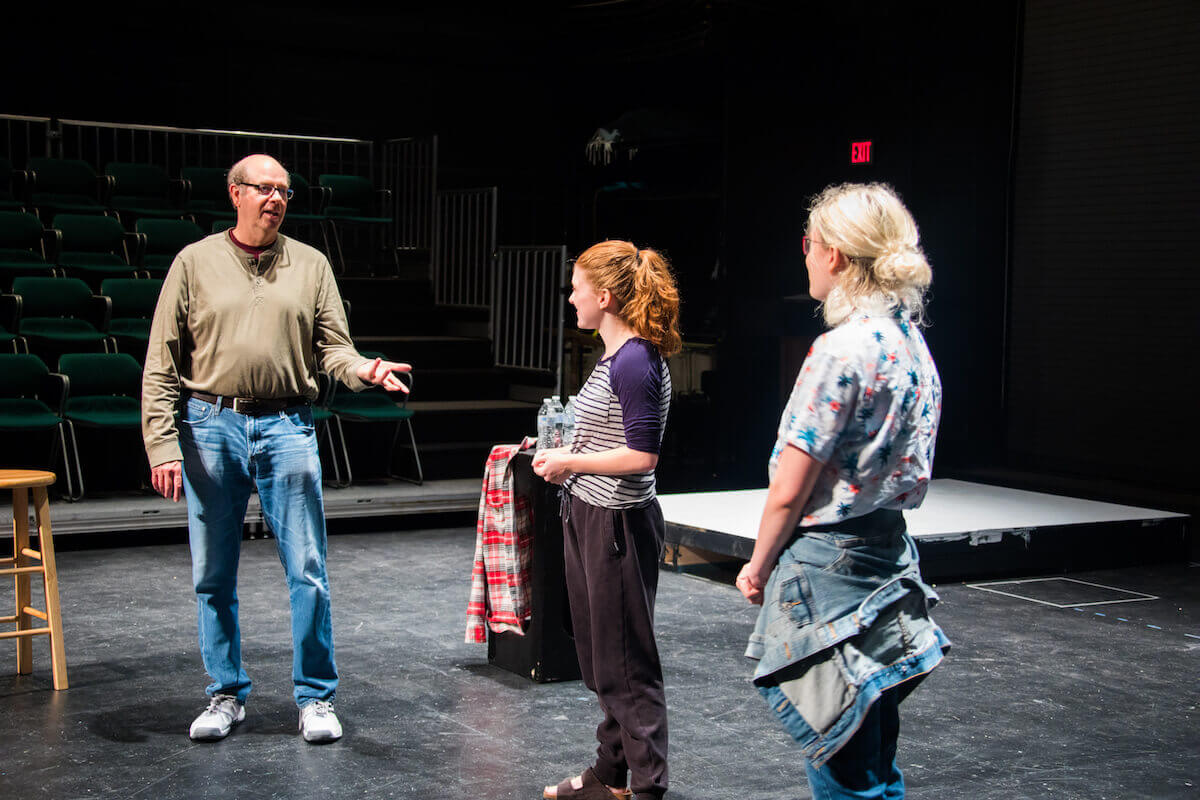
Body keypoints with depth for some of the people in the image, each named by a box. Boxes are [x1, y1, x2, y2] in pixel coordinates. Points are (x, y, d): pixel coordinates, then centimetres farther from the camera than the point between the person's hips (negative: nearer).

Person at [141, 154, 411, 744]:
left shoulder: (310, 265, 9)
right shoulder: (195, 262, 6)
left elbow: (331, 347, 4)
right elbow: (161, 362, 3)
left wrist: (362, 369, -19)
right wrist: (161, 443, -5)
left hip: (286, 428, 0)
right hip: (211, 426, 0)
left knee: (307, 570, -1)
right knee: (213, 575, 7)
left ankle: (315, 698, 10)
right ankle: (227, 695, 22)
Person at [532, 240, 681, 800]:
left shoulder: (636, 363, -20)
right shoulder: (615, 356, 11)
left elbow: (641, 456, -23)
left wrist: (570, 462, -15)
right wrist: (566, 460, 11)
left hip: (618, 524, -10)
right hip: (589, 518, 10)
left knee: (625, 663, -1)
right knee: (599, 658, 18)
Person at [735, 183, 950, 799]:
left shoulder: (843, 349, -18)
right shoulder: (913, 344, 9)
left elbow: (789, 491, -16)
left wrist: (758, 566, 0)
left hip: (829, 564, -9)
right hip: (889, 555, 9)